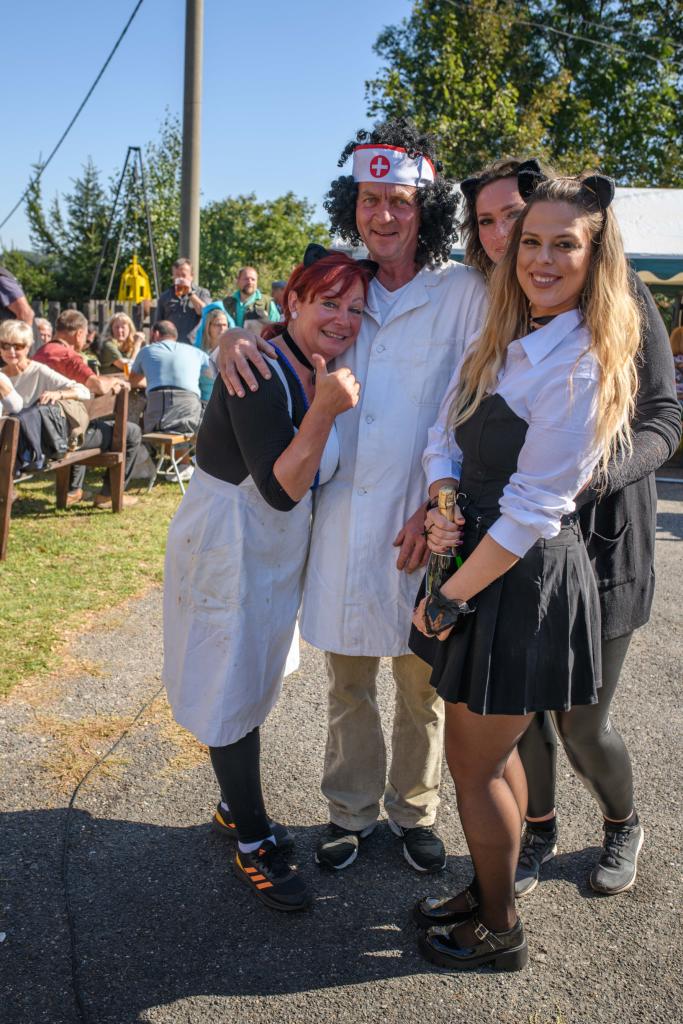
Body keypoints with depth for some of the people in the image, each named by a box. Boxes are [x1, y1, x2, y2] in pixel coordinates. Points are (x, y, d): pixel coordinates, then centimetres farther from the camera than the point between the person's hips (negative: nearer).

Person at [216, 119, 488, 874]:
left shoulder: (462, 291, -4)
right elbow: (277, 334, 18)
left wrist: (437, 509, -16)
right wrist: (233, 338, -7)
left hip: (422, 526, -3)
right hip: (341, 519, 3)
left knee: (421, 682, 12)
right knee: (347, 678, 15)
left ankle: (413, 809, 35)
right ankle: (351, 808, 35)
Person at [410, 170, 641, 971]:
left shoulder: (580, 367, -21)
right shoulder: (505, 338, 6)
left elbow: (531, 512, -22)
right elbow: (448, 430, 9)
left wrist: (448, 599, -14)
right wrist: (443, 499, -12)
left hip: (525, 582, -8)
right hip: (485, 562, 8)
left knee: (475, 762, 7)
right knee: (493, 749, 22)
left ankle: (498, 931, 31)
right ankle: (486, 892, 43)